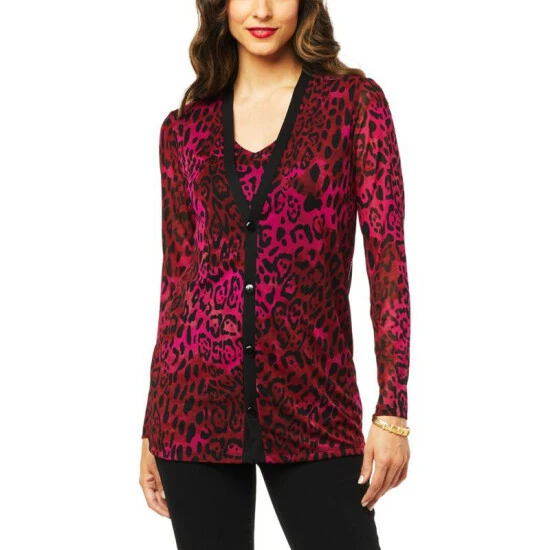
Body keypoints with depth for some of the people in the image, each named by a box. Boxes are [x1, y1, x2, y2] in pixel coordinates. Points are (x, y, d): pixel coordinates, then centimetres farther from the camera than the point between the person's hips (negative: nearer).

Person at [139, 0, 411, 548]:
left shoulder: (353, 101, 2)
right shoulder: (185, 128, 9)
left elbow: (387, 256, -3)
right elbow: (177, 277, 11)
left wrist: (392, 411, -10)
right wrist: (152, 431, 11)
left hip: (312, 405, -2)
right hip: (196, 403, 2)